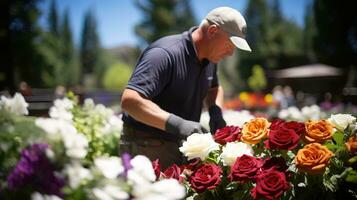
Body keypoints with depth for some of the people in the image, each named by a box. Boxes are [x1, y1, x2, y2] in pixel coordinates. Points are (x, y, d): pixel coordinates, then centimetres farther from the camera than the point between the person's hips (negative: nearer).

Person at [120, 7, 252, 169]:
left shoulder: (209, 57, 4)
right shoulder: (165, 54, -24)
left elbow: (214, 88, 23)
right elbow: (129, 100, -32)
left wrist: (216, 113, 1)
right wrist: (177, 124, -39)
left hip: (180, 146, 8)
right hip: (147, 148, -7)